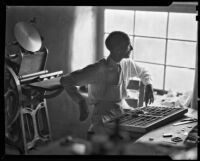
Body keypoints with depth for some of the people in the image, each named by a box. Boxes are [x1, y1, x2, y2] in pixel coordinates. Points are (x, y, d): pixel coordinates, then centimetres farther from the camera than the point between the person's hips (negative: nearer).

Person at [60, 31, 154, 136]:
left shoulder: (127, 64, 5)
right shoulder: (98, 69, -16)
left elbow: (143, 73, 27)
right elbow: (65, 80, -17)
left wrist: (148, 86, 6)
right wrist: (81, 103, -22)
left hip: (121, 114, 7)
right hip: (102, 115, -7)